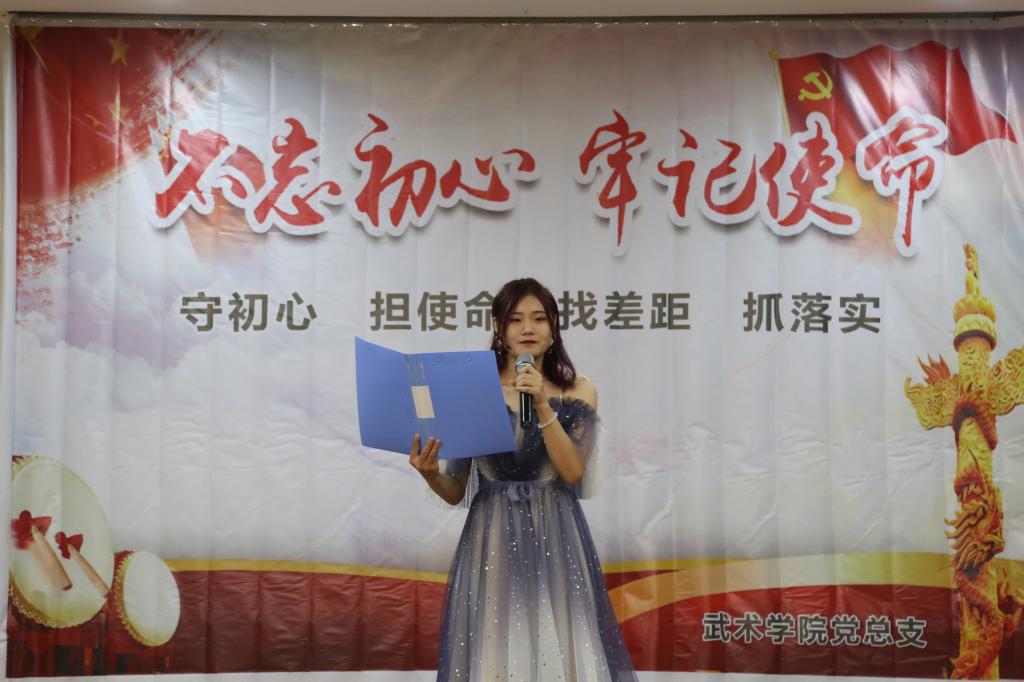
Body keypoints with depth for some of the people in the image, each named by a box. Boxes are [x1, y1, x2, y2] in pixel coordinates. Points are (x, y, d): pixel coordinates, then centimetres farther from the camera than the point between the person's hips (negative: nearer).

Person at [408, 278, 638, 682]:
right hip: (492, 543, 0)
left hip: (555, 541, 0)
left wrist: (543, 406, -16)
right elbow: (455, 493, 2)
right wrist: (430, 473, -19)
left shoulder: (577, 393, 3)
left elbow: (573, 473, -10)